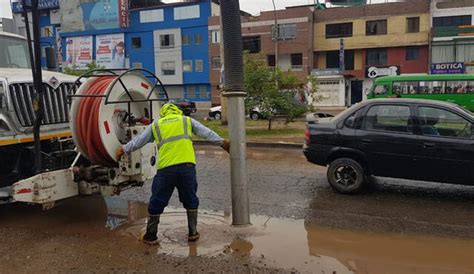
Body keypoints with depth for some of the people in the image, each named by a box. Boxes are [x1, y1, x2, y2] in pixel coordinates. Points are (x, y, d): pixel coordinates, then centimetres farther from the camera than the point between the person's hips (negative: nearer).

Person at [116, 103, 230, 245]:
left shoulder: (155, 125, 19)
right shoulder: (187, 120, 18)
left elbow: (138, 141, 23)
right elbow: (207, 133, 18)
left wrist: (124, 149, 37)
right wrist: (223, 143, 25)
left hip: (166, 168, 0)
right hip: (187, 166, 0)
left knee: (157, 202, 13)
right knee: (190, 200, 18)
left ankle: (151, 236, 21)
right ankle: (193, 233, 22)